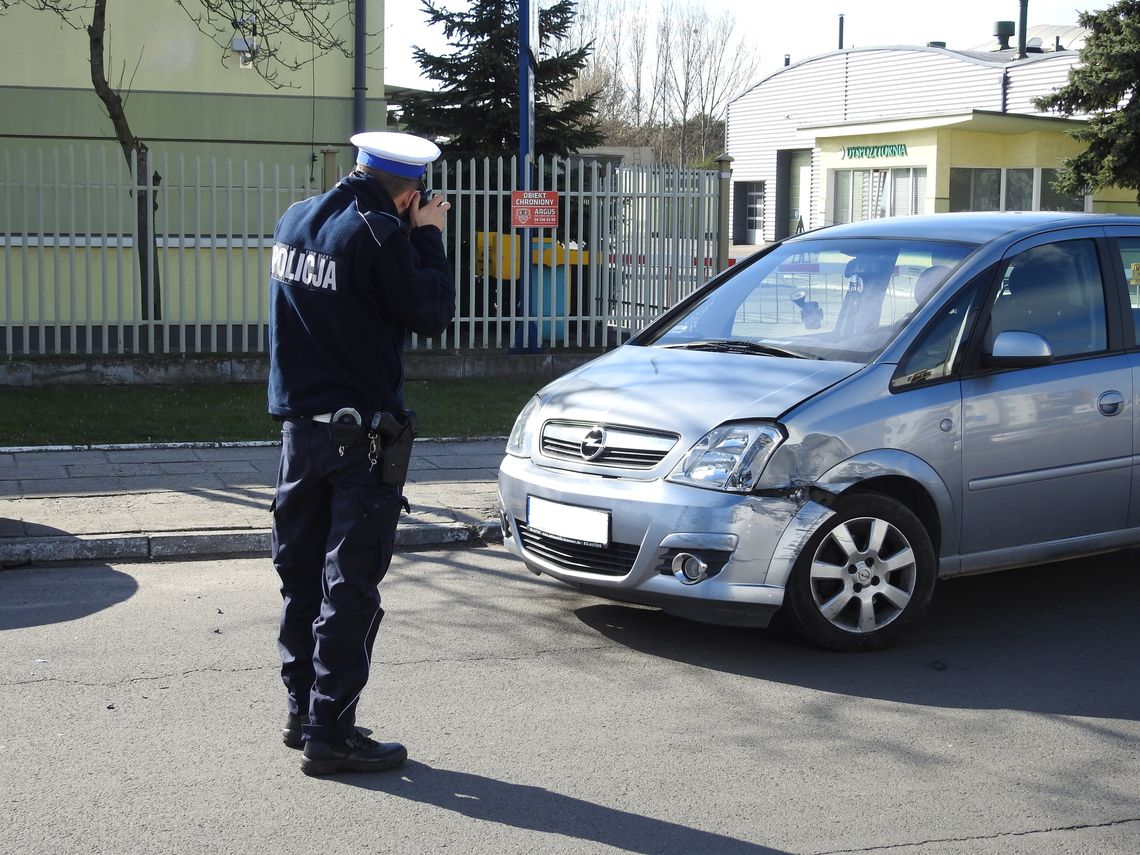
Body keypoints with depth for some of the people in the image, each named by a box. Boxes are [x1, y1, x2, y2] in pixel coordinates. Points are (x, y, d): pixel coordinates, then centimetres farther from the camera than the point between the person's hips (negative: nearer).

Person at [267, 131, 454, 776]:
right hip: (362, 435, -8)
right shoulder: (379, 234, -18)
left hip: (301, 426, 8)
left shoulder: (295, 220, 6)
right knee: (351, 587, -1)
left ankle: (302, 712, 26)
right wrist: (427, 238, -2)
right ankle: (330, 734, 2)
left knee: (302, 574, 15)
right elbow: (432, 314, -11)